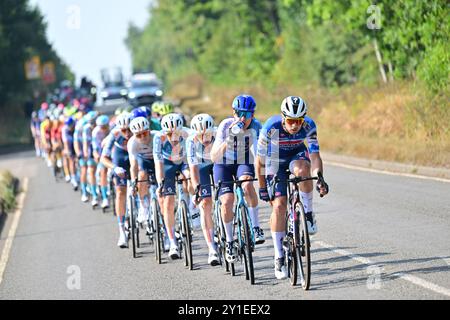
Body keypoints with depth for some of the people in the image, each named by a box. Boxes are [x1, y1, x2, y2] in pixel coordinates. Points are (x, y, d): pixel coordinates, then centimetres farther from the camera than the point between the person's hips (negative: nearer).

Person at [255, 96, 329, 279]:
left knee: (302, 169, -37)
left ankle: (308, 215, -18)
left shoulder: (309, 126, -27)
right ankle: (279, 258, -6)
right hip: (276, 161, -1)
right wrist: (262, 187, -14)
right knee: (279, 205, -14)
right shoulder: (271, 127, -30)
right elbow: (260, 159, -19)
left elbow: (314, 155, -30)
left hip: (297, 156, 1)